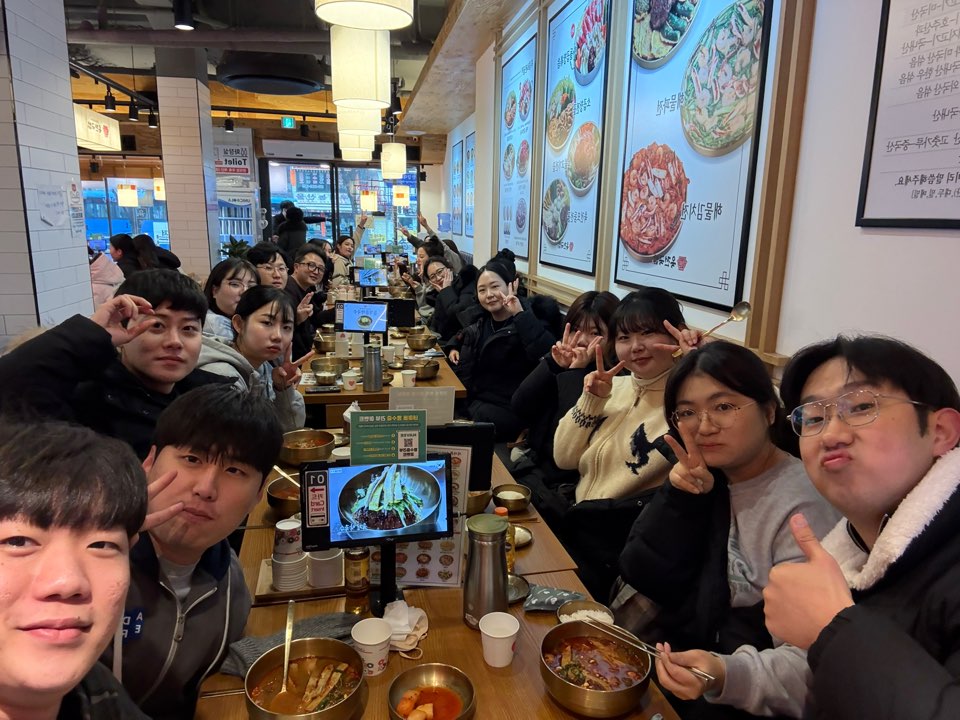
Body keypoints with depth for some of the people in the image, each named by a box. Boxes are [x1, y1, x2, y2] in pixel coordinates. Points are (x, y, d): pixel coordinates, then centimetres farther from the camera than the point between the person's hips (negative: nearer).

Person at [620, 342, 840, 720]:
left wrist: (726, 675, -41)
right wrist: (680, 498, -18)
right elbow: (646, 579, -6)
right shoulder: (702, 480, -1)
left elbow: (808, 664, -25)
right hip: (683, 654, 5)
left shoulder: (802, 507, -20)